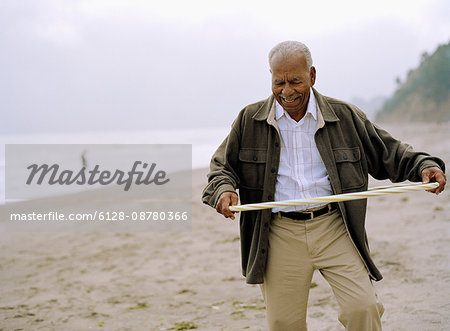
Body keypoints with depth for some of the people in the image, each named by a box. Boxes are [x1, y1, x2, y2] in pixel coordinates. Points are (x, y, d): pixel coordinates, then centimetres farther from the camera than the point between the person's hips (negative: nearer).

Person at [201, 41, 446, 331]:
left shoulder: (345, 116, 7)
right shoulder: (250, 120, 7)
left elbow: (388, 153, 14)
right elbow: (222, 166, 13)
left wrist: (423, 165, -5)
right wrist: (224, 189, -10)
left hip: (334, 228, 0)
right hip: (281, 234, 0)